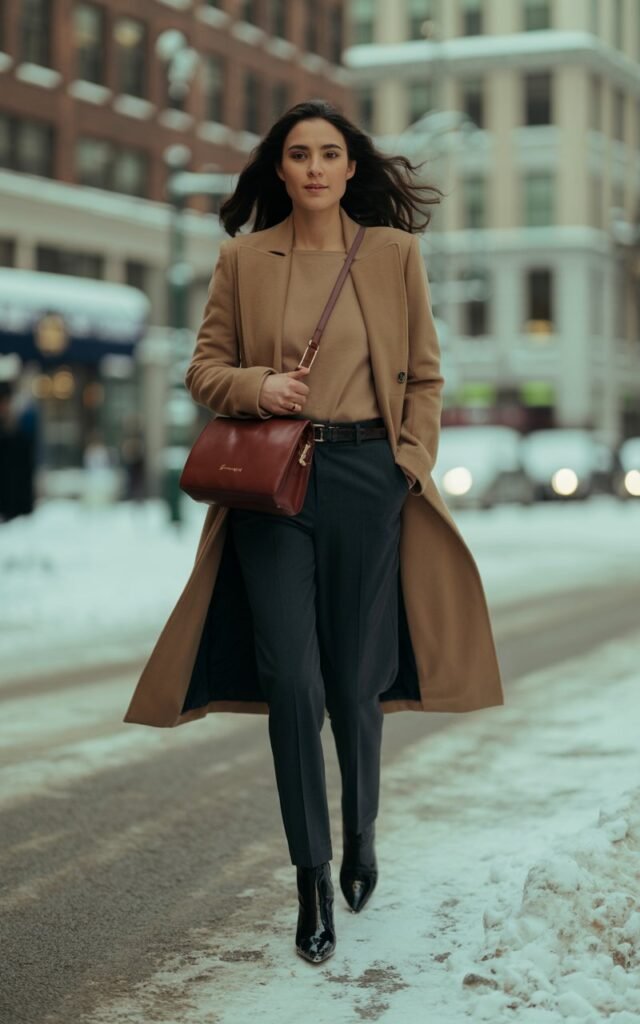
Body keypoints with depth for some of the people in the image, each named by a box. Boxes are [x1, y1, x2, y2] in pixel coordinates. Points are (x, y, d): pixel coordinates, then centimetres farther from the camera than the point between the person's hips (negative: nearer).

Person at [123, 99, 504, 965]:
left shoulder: (395, 253, 6)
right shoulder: (243, 259, 6)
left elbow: (425, 374, 9)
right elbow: (204, 369, 9)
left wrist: (412, 463, -2)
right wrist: (257, 386, -11)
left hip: (368, 479, 0)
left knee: (355, 682, 6)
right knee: (292, 682, -6)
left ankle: (361, 839, 33)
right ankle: (312, 880, 5)